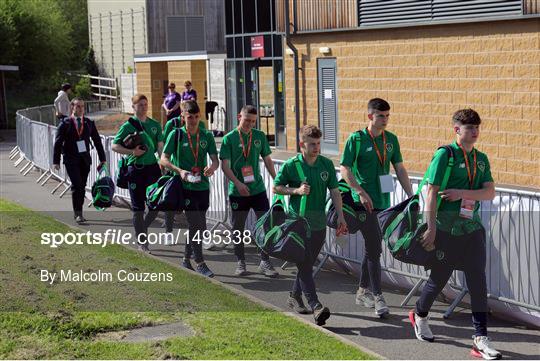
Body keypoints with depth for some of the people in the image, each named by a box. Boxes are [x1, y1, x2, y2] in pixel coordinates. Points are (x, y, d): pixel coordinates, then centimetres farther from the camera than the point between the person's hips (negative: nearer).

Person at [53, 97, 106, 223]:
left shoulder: (89, 123, 9)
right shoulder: (65, 123, -1)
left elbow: (97, 141, 13)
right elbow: (58, 143, -2)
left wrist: (102, 158, 10)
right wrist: (56, 161, -7)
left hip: (85, 159, 4)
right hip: (71, 160, -4)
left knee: (82, 186, 7)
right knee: (77, 185, -13)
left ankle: (78, 212, 19)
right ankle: (78, 213, -7)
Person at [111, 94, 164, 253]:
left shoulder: (155, 125, 9)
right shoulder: (128, 125, -2)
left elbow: (160, 146, 4)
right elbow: (114, 145, -3)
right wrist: (132, 152, -17)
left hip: (152, 167, 4)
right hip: (135, 168, -3)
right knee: (138, 207, 2)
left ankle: (142, 229, 29)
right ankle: (142, 242, 11)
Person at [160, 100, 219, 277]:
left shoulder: (207, 136, 6)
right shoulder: (176, 135, -3)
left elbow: (215, 159, 0)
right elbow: (164, 159, -4)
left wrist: (212, 167, -24)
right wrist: (180, 171, -20)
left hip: (203, 185, 4)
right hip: (185, 186, -4)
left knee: (198, 226, 11)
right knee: (196, 224, -10)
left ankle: (187, 259, 27)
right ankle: (200, 263, -4)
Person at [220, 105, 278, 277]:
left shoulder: (260, 136, 4)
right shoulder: (229, 138, -4)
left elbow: (267, 161, 11)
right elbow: (225, 165, -8)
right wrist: (237, 183, -19)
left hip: (258, 189, 2)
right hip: (237, 191, -2)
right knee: (238, 228, 7)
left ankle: (265, 262, 8)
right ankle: (240, 262, 21)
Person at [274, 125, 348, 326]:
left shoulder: (327, 164, 3)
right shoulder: (291, 165, -7)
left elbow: (334, 191, 6)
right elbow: (276, 187, 3)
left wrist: (340, 216, -1)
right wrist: (296, 190, -13)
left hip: (319, 224, 4)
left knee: (307, 264, 14)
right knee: (304, 266, -10)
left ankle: (295, 296, 33)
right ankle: (316, 307, -15)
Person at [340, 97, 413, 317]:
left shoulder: (391, 139, 8)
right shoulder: (356, 139, -7)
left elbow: (400, 169, 11)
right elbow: (345, 169, -8)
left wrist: (411, 196, 5)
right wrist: (361, 192, -17)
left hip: (383, 201, 6)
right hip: (364, 201, -6)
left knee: (372, 248, 14)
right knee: (374, 249, -9)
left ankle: (363, 291, 27)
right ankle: (378, 297, -5)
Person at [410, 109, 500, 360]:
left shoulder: (481, 159, 9)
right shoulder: (445, 154, -8)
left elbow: (490, 192, 1)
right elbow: (431, 193, -13)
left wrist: (462, 192, -16)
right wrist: (431, 229, -17)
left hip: (473, 228, 5)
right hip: (447, 229, -5)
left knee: (478, 282, -3)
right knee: (439, 278, 9)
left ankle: (481, 339, -1)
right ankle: (419, 316, 37)